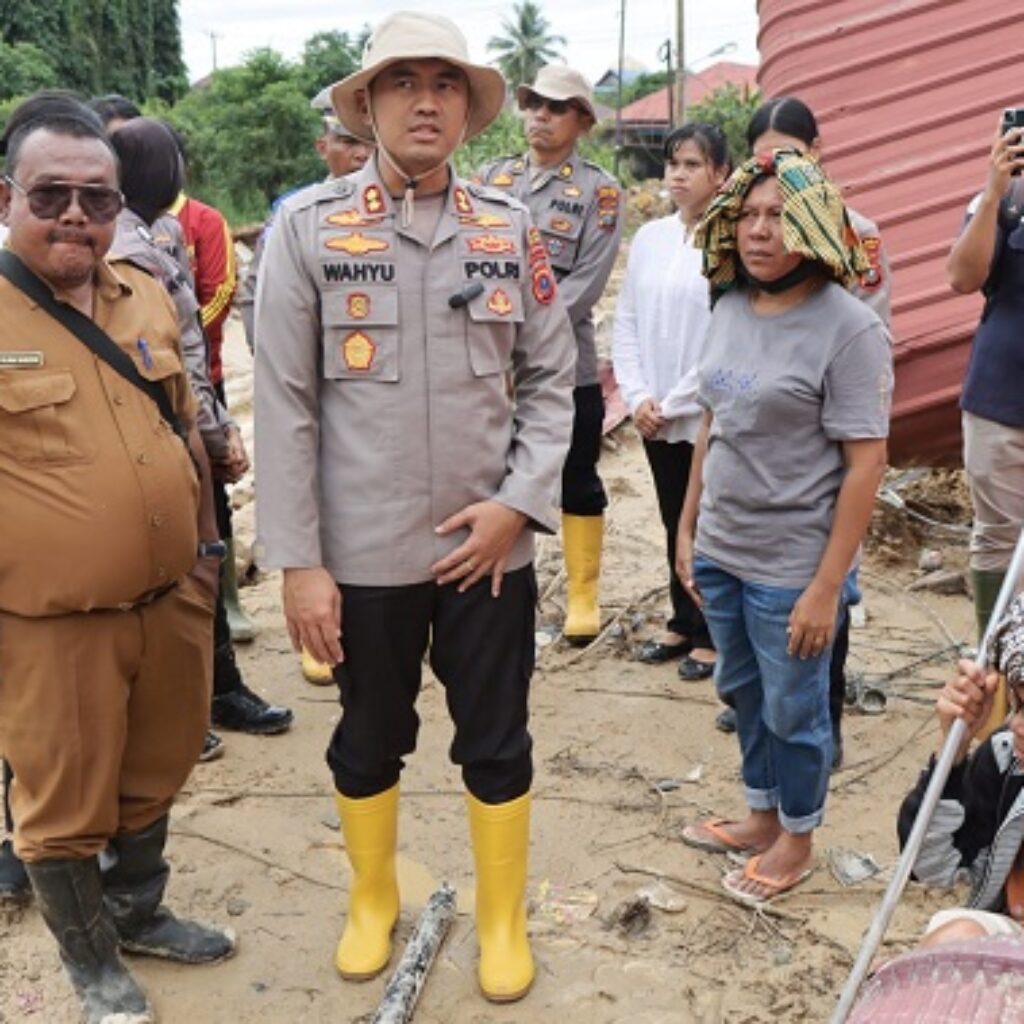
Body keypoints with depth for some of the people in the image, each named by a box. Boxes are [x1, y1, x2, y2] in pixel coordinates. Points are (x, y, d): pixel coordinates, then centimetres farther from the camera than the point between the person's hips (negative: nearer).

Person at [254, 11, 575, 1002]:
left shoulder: (510, 227, 2)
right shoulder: (306, 225, -6)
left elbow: (549, 379, 6)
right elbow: (285, 405, -7)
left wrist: (518, 504, -7)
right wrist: (297, 558, -9)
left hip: (488, 542, 2)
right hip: (364, 548, -1)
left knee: (496, 741, 12)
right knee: (370, 736, 17)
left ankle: (502, 920, 35)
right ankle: (372, 902, 42)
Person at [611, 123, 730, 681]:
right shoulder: (649, 237, 5)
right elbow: (626, 322, 7)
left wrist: (675, 403, -12)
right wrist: (638, 397, -4)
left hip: (709, 417, -5)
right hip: (655, 418, 5)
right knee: (674, 524, 17)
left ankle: (711, 636, 22)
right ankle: (683, 623, 32)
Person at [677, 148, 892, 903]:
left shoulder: (849, 328, -17)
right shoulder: (731, 309, 3)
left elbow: (866, 463, -18)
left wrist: (827, 587, -19)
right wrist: (687, 527, 13)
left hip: (793, 566, -6)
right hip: (720, 552, 7)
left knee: (793, 708, 11)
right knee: (743, 691, 21)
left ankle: (796, 840, 34)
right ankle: (762, 816, 42)